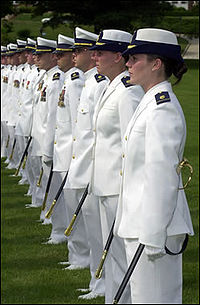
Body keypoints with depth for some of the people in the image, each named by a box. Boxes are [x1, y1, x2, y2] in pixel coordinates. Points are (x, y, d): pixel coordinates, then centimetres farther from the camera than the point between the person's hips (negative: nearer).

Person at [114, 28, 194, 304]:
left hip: (153, 226, -10)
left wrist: (153, 236, -22)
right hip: (139, 224, 10)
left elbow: (162, 175, -22)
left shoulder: (163, 108, -18)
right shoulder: (151, 101, 14)